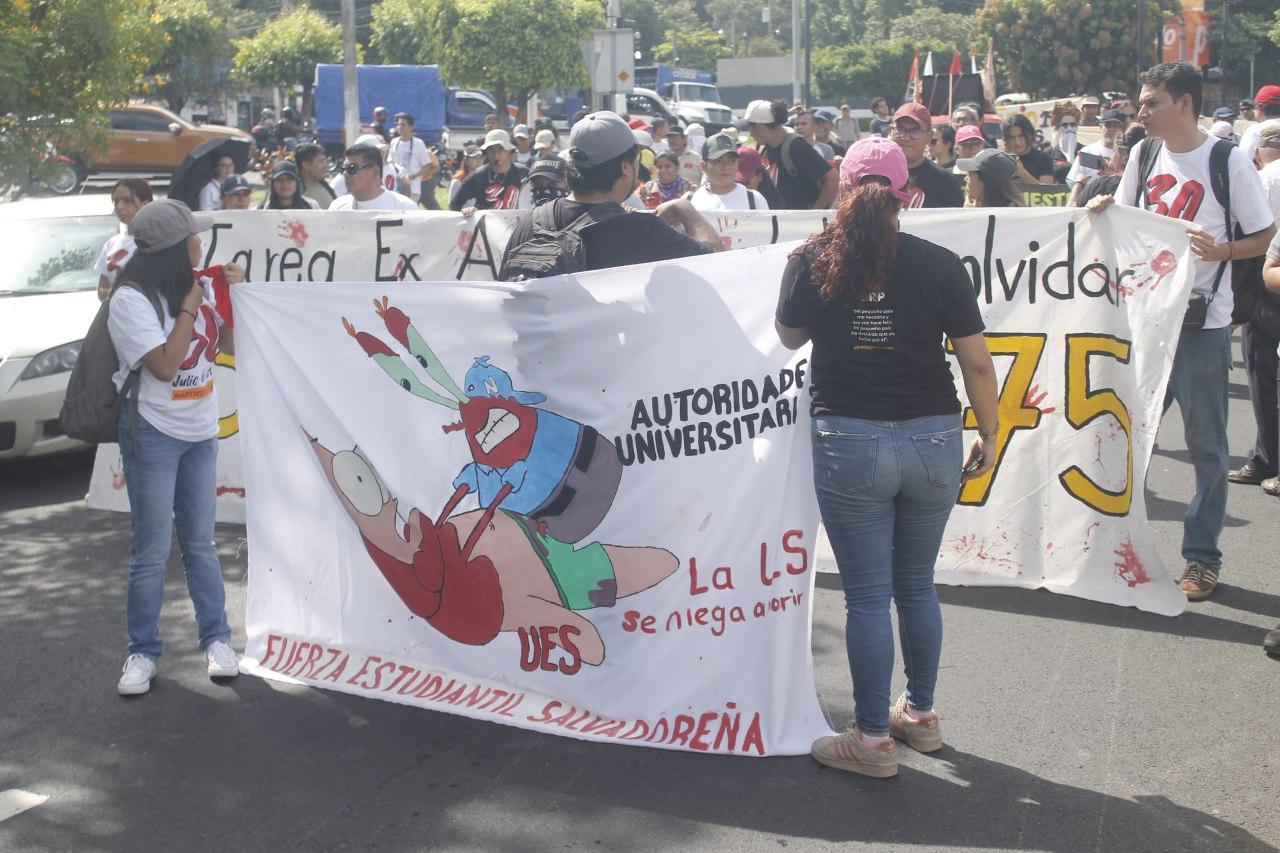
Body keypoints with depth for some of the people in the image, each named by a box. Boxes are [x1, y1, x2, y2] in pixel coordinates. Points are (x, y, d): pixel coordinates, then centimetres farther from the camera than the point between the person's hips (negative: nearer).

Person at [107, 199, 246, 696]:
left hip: (200, 432, 6)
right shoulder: (132, 300, -15)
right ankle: (143, 651, 11)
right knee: (153, 553, -1)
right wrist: (189, 306, -16)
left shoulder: (195, 287, 5)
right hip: (154, 435, -6)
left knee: (200, 542, 12)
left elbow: (229, 345, 10)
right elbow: (165, 365, -21)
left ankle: (216, 638, 20)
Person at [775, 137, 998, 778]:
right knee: (917, 584, 19)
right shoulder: (940, 265, -2)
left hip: (849, 443, -2)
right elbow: (976, 363, 0)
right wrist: (987, 435, 12)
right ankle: (921, 714, 32)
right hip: (933, 441, 2)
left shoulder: (811, 261, -2)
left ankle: (873, 739, 14)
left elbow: (788, 337, 15)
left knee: (867, 594, 6)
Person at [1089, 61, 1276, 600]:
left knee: (1204, 443, 4)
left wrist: (1221, 250, -21)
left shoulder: (1228, 161, -8)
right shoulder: (1143, 155, 8)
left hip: (1202, 319, -5)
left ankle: (1202, 557, 14)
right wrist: (1105, 209, -2)